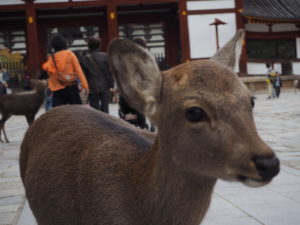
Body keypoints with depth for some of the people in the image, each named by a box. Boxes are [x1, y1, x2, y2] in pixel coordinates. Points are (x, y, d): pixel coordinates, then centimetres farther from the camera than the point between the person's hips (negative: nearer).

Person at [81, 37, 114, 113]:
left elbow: (84, 74, 1)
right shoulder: (105, 56, -4)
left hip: (92, 88, 0)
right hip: (105, 87, 0)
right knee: (105, 108, 4)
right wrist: (111, 85, 1)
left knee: (94, 109, 6)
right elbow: (109, 72, -4)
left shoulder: (85, 58, -2)